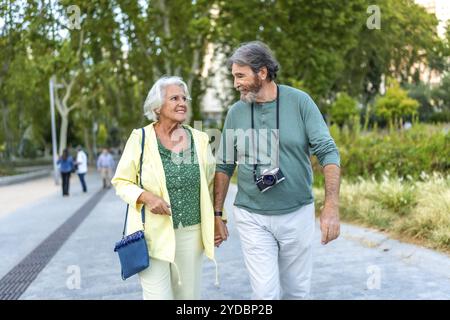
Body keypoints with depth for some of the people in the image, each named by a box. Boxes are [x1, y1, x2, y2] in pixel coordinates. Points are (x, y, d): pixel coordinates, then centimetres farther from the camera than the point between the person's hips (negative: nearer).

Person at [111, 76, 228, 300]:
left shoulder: (200, 139, 4)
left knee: (189, 295, 11)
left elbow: (210, 184, 13)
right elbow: (121, 182, -1)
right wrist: (146, 197, -18)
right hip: (153, 234, -3)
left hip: (191, 234, 3)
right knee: (158, 295, -2)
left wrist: (218, 219, 11)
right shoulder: (140, 138, -5)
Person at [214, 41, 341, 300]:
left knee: (297, 291, 13)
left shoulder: (300, 102, -7)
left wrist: (332, 207, -20)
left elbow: (328, 152, -10)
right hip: (252, 217, 1)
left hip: (297, 214, 0)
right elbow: (225, 167, 6)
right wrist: (217, 214, 5)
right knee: (266, 292, -3)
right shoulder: (236, 112, -1)